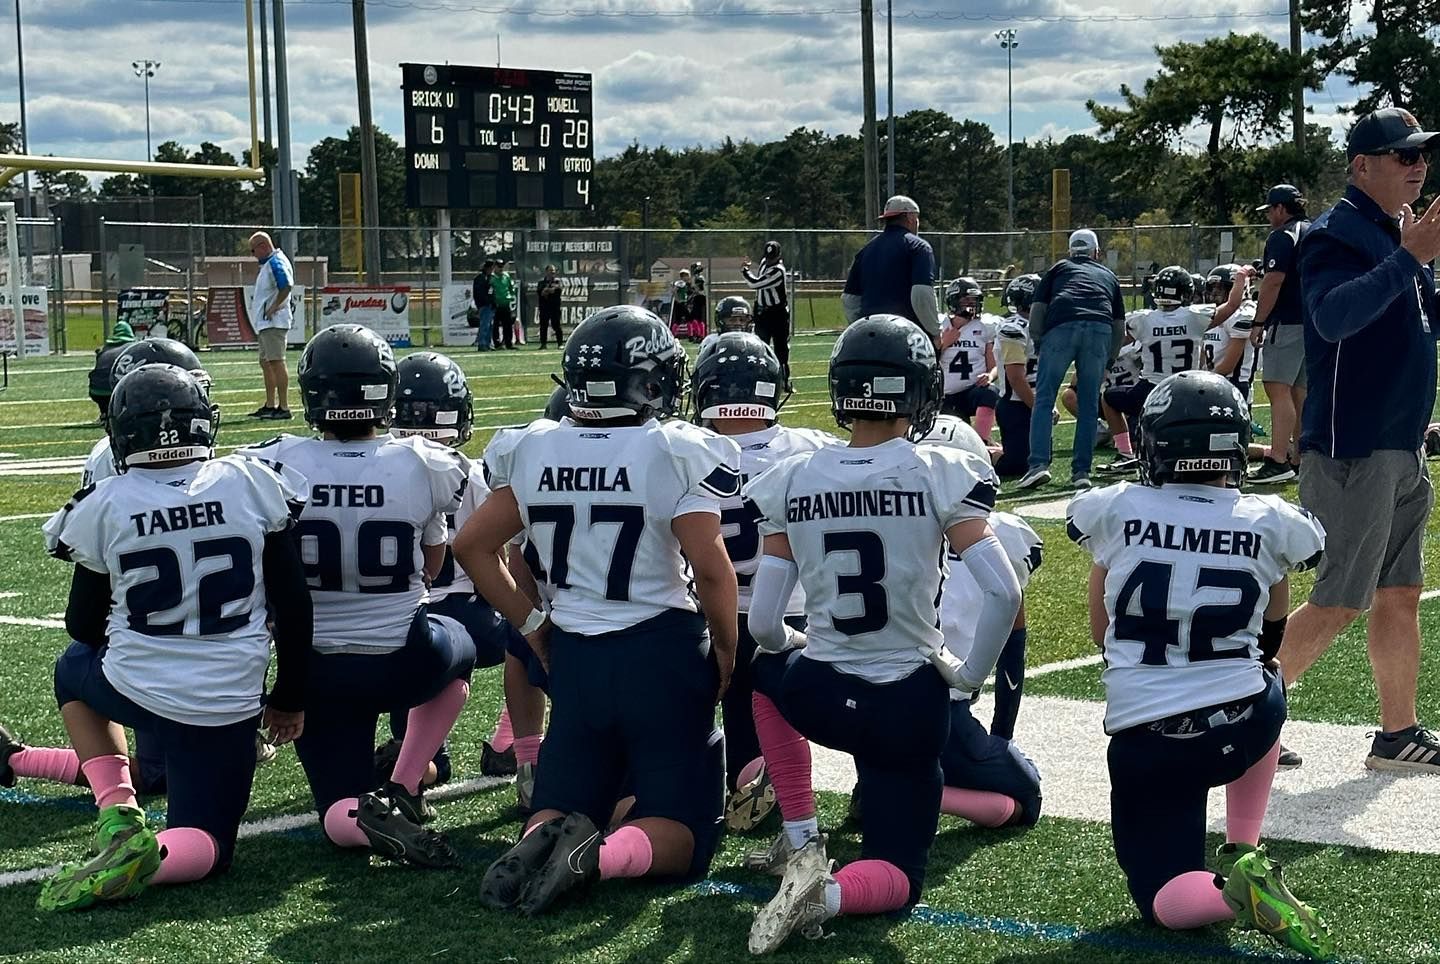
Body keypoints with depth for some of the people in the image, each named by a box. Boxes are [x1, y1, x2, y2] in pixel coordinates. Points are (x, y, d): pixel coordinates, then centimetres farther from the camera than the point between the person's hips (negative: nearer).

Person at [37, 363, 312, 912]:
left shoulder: (105, 506, -7)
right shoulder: (252, 485, -5)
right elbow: (293, 604, -1)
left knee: (74, 667, 34)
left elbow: (83, 626, 6)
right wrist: (290, 698, 11)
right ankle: (147, 859, -20)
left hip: (134, 690, -1)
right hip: (231, 703, 1)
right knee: (205, 845, 18)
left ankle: (117, 812, 11)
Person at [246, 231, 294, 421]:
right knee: (265, 362, 16)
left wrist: (273, 308, -22)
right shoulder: (268, 263, 19)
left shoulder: (276, 263, -14)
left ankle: (284, 408, -14)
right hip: (265, 323, 11)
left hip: (274, 322, -11)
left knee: (276, 362, -13)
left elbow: (286, 286, -27)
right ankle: (270, 405, 23)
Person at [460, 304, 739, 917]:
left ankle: (539, 844, -17)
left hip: (573, 656, 4)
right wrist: (726, 653, -2)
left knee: (559, 815, 18)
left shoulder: (532, 452, 1)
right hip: (663, 653, -4)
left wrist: (531, 624, 16)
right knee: (679, 833, 6)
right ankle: (603, 856, -25)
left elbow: (472, 547, 8)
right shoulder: (676, 453, -13)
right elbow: (710, 569, -18)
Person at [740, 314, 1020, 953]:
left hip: (820, 698, 2)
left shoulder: (793, 482, -5)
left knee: (772, 668, 38)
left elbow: (763, 626, -2)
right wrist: (971, 674, -5)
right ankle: (829, 894, -19)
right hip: (909, 705, -2)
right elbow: (1003, 593, -22)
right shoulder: (939, 475, -13)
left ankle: (803, 847, 25)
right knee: (898, 874, 17)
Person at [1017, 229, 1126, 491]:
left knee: (1044, 398, 3)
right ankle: (1081, 471, 7)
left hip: (1061, 325, -1)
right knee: (1089, 404, 9)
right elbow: (1119, 326, 28)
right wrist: (1107, 361, 36)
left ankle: (1039, 464, -9)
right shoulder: (1109, 276, 32)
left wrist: (1038, 342, 24)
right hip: (1100, 329, 2)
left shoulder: (1059, 269, 27)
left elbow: (1037, 310, 16)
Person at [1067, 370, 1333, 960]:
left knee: (1164, 900, 12)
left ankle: (1236, 890, -21)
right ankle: (1244, 855, 27)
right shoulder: (1268, 524, -1)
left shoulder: (1114, 512, -3)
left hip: (1142, 740, -1)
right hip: (1243, 726, 1)